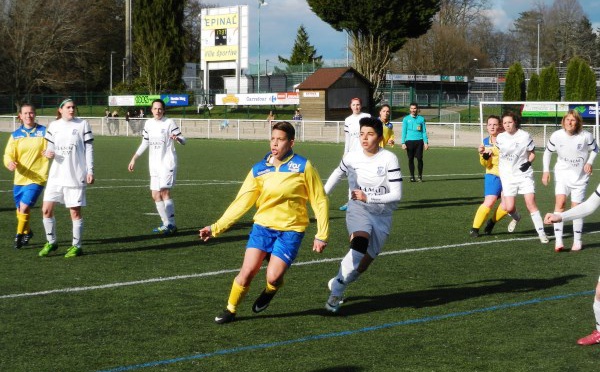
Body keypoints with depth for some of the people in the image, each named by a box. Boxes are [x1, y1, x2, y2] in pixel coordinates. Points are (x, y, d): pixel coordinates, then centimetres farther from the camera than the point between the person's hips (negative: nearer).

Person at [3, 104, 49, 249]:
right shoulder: (15, 135, 6)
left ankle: (20, 235, 3)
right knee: (20, 209, 12)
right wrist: (10, 162, -22)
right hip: (20, 178, 4)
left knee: (24, 207, -16)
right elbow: (8, 154, 1)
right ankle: (27, 232, 39)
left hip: (37, 178, -4)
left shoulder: (44, 132, -1)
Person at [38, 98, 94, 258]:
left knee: (75, 211, 0)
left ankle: (76, 246, 12)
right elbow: (50, 146, 15)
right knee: (46, 209, 0)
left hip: (76, 176, -4)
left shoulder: (83, 125, -1)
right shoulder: (53, 126, 8)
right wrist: (48, 153, -9)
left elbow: (89, 149, 0)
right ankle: (51, 242, 17)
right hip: (56, 175, 4)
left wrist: (90, 171, -6)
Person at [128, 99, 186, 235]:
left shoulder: (169, 123, -5)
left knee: (164, 192, -16)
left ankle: (171, 225, -14)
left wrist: (177, 138, -31)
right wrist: (134, 159, 20)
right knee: (156, 195, 5)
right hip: (154, 165, 7)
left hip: (167, 163, -7)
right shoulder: (148, 123, 11)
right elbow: (144, 143, 21)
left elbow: (183, 140, -9)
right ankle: (166, 224, 14)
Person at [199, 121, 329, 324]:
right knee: (247, 271, -7)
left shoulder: (303, 166, -7)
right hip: (262, 225, 3)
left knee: (273, 277, -14)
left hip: (290, 230, -3)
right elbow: (241, 203, 4)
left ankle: (270, 291, 23)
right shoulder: (259, 169, 1)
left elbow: (319, 201, -2)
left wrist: (322, 235, -5)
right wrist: (216, 227, -2)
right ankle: (230, 310, 16)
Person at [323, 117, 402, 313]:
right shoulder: (352, 157, -3)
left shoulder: (389, 159, -13)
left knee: (363, 265, 4)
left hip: (382, 215, 0)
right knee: (360, 243, -33)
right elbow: (338, 174, 21)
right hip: (358, 209, 0)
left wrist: (368, 198, -21)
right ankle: (336, 291, -23)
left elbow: (396, 194, -14)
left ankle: (338, 283, 35)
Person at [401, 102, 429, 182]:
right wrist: (403, 143, -1)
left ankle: (420, 176, 4)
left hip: (419, 141, 0)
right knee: (411, 159, 2)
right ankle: (412, 176, 9)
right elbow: (404, 131, 7)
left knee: (419, 159, -5)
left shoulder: (421, 119, 9)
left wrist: (426, 142, 3)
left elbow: (424, 131, 10)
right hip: (409, 141, 0)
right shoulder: (406, 119, 8)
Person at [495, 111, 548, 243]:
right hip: (507, 176, 2)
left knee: (531, 204, -12)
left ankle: (541, 233, -5)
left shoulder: (525, 136, -7)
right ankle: (516, 218, 32)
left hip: (524, 174, -2)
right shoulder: (500, 138, 1)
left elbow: (532, 153, 1)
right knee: (509, 208, -5)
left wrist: (529, 162, -16)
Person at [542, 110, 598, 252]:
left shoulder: (585, 136, -14)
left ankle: (577, 241, 18)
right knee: (560, 203, -18)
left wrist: (589, 162, -12)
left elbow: (594, 149, 5)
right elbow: (548, 152, 5)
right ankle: (558, 240, -21)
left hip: (580, 176, 0)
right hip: (562, 174, 0)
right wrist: (546, 171, 0)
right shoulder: (556, 136, -11)